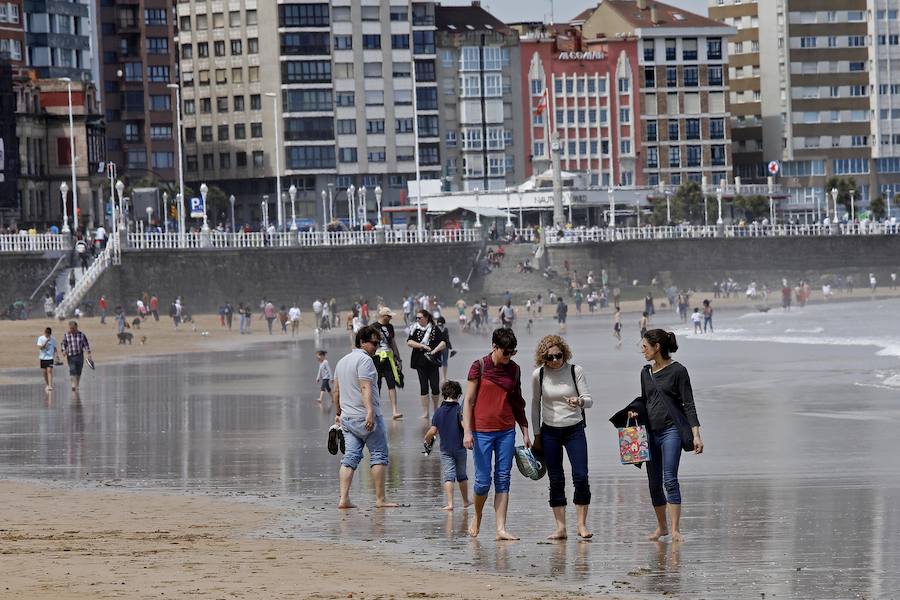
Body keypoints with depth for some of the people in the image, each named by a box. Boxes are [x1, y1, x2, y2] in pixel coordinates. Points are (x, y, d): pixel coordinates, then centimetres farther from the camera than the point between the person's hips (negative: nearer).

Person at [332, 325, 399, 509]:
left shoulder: (342, 361, 18)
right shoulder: (364, 359, -9)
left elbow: (336, 391, 24)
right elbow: (365, 387, -21)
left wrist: (338, 413, 32)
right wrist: (370, 411, -29)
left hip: (347, 418, 8)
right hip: (365, 417, -8)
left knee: (350, 457, 5)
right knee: (379, 456, 0)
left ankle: (344, 498, -5)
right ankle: (380, 499, -2)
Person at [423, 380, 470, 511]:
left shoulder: (439, 411, 0)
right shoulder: (459, 409, -6)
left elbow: (433, 430, -2)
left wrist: (427, 440, 16)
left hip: (445, 449, 0)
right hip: (460, 447, 0)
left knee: (448, 476, -3)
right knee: (462, 475, 15)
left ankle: (450, 503, -16)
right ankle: (466, 501, 26)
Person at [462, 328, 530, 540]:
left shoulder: (514, 370, 8)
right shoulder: (479, 367, -5)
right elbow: (469, 400, -5)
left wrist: (525, 433, 14)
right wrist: (467, 431, -12)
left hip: (506, 431, 4)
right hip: (482, 431, -4)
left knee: (503, 479, 1)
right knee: (483, 480, -3)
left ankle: (501, 529, 0)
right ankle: (477, 515, 25)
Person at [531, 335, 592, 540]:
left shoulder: (575, 371, -6)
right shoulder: (538, 375, -3)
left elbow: (589, 400, -6)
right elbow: (535, 406, 7)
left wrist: (579, 401, -30)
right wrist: (536, 435, 7)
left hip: (574, 430, -1)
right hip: (550, 431, 1)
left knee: (581, 476, -11)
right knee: (556, 480, 2)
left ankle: (582, 524, -1)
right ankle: (560, 528, 5)